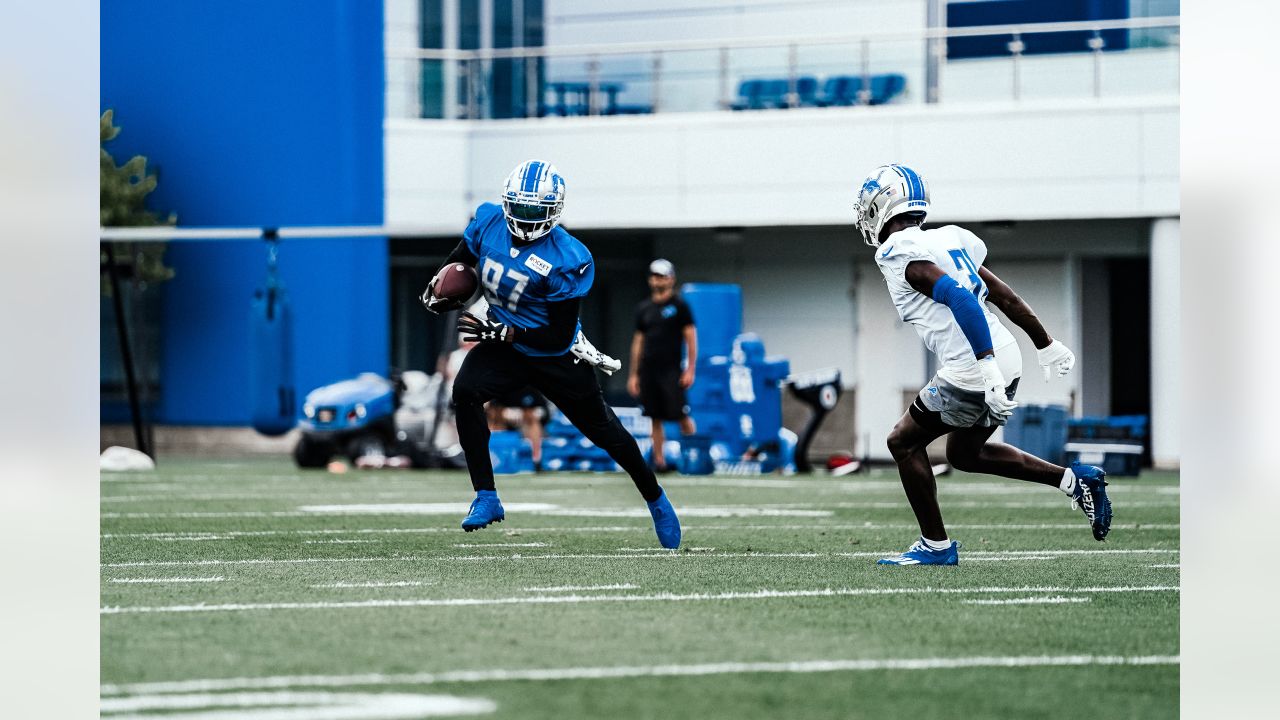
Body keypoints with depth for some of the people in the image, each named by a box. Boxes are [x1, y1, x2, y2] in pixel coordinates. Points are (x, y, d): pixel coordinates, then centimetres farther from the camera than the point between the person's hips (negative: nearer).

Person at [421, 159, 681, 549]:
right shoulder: (489, 222, -13)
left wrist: (502, 334, -31)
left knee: (603, 430, 9)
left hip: (556, 356, -3)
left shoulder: (567, 260, -27)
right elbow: (459, 260, 9)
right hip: (503, 345, 3)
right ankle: (486, 499, -20)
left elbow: (559, 337, -24)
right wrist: (437, 290, -12)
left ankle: (657, 502, 33)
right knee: (465, 391, -26)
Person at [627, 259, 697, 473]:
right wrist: (633, 374, 13)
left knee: (680, 415, -11)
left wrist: (690, 369, -9)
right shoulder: (644, 309, 14)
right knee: (656, 419, 2)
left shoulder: (679, 306, 1)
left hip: (671, 371, -4)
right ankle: (659, 460, 4)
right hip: (648, 371, 4)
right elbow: (638, 341, 17)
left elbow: (691, 338, -2)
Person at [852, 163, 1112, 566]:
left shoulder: (899, 253, -9)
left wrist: (987, 368, -27)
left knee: (904, 443, 10)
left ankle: (935, 546, 13)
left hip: (973, 370, -8)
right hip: (1007, 361, 8)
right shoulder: (946, 240, 17)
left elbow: (959, 298, -22)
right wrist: (1046, 346, 28)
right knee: (965, 454, 25)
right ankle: (1073, 480, 16)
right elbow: (1005, 296, 19)